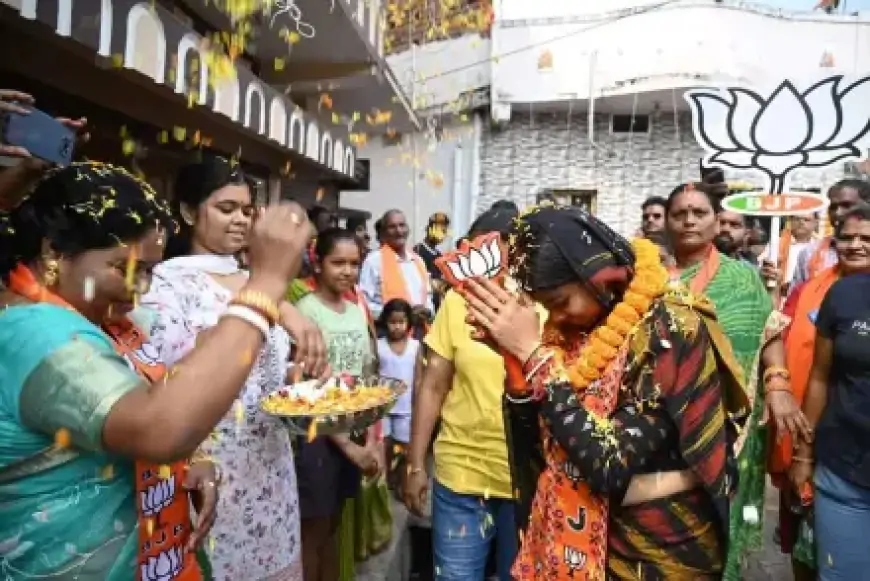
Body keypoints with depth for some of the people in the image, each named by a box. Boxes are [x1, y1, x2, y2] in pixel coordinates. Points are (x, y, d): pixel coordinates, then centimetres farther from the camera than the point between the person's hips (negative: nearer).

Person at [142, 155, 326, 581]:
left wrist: (306, 371, -4)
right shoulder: (165, 281, -10)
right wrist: (264, 306, -33)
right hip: (208, 470, -6)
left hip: (270, 464, 6)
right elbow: (173, 371, -28)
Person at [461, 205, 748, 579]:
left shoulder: (670, 328, -23)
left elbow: (610, 463, -28)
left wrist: (533, 352, -27)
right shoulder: (574, 328, -3)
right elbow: (543, 443, -3)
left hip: (664, 549, -6)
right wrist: (514, 351, -15)